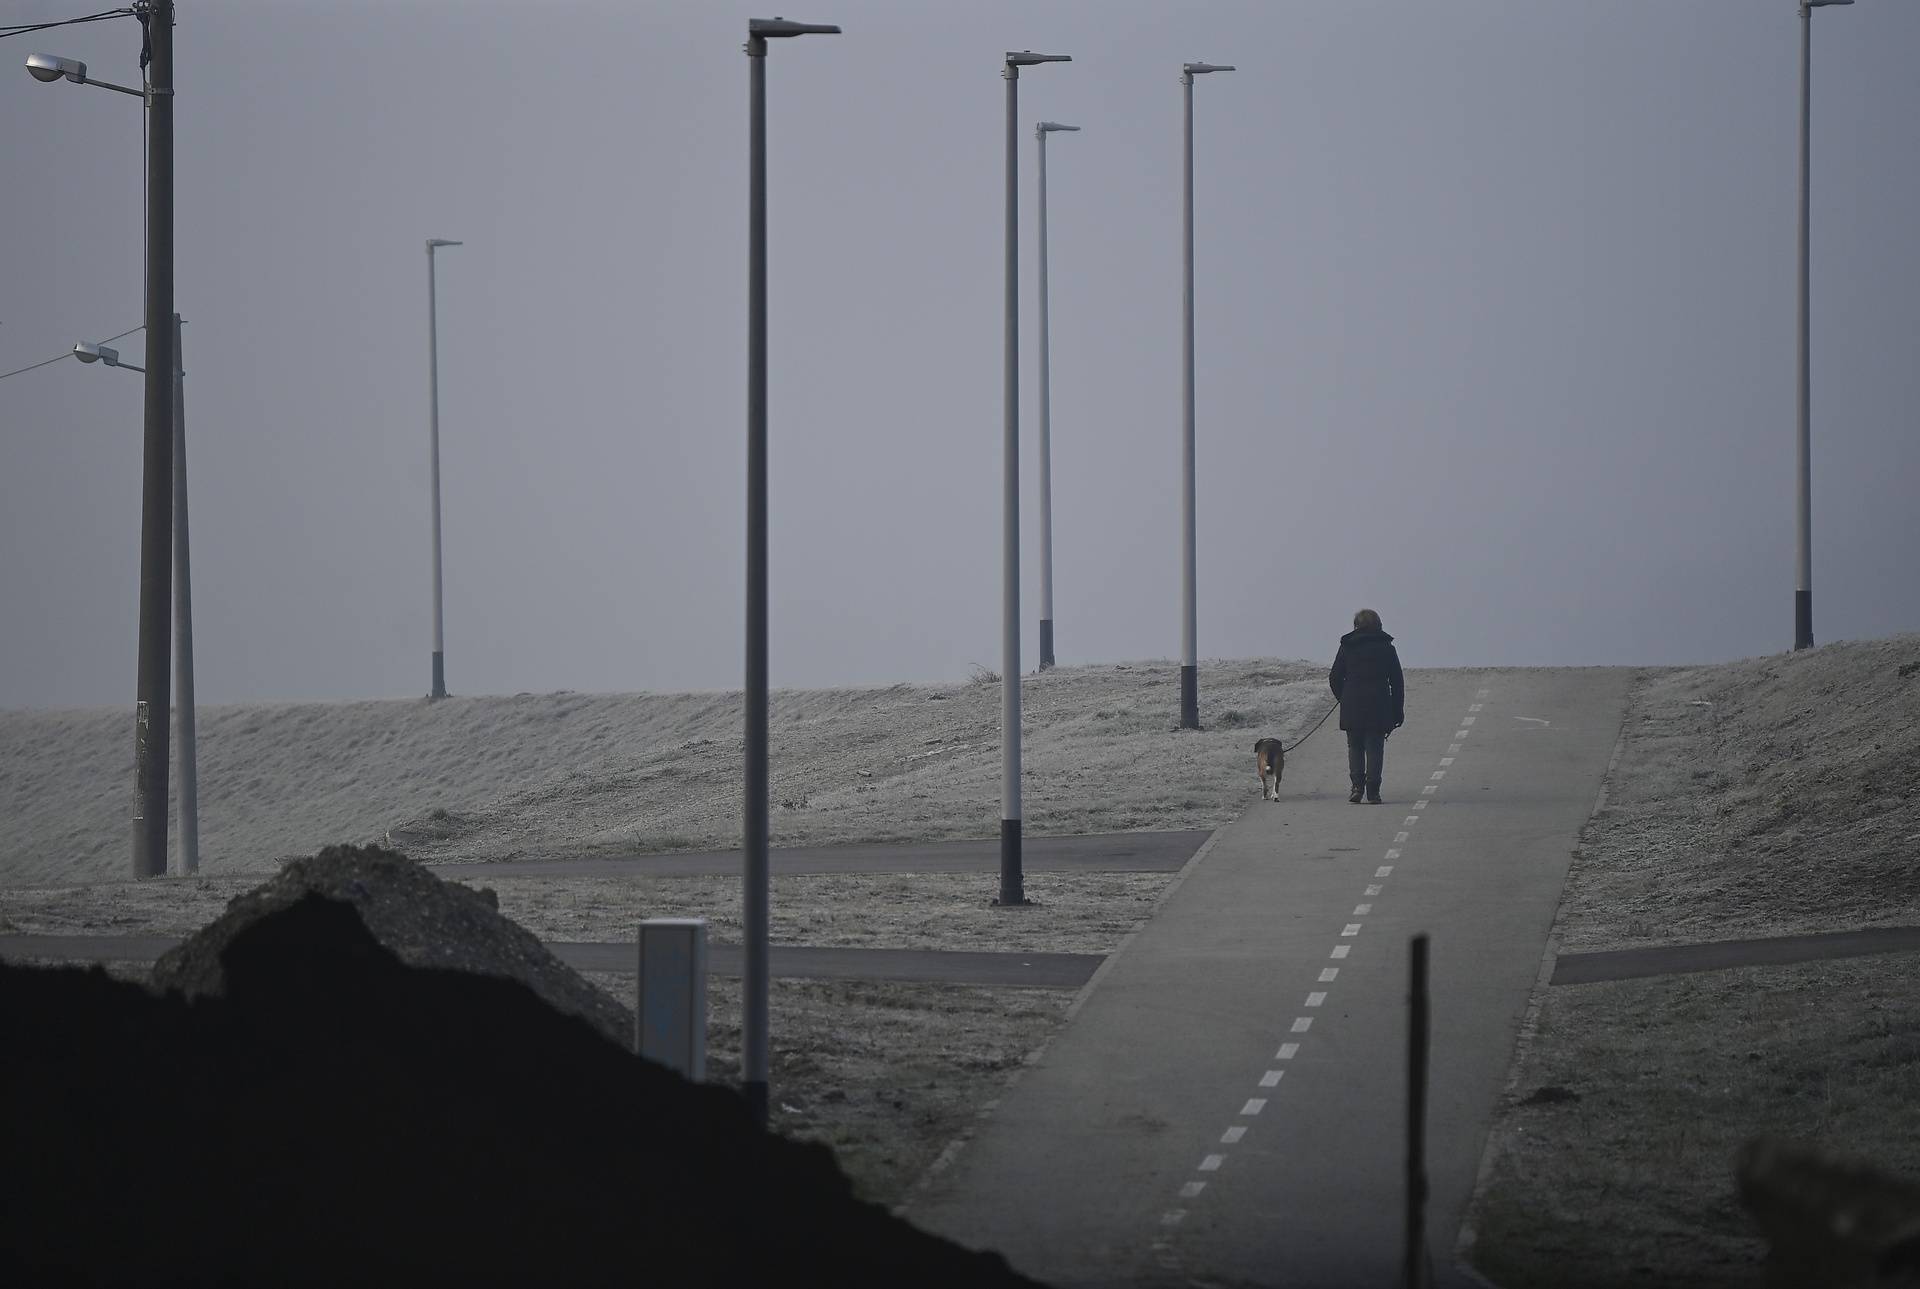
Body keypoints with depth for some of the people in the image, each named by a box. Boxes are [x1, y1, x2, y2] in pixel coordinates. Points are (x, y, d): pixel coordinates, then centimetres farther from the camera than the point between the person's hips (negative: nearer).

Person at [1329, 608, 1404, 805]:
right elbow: (1397, 682, 6)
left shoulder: (1347, 647, 4)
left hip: (1352, 707, 0)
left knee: (1355, 747, 11)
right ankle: (1373, 792, -3)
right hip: (1379, 707, 0)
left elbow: (1334, 678, 4)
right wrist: (1398, 711, 10)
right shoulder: (1387, 648, 5)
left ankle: (1357, 786, -4)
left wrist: (1343, 699, 16)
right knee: (1375, 748, 4)